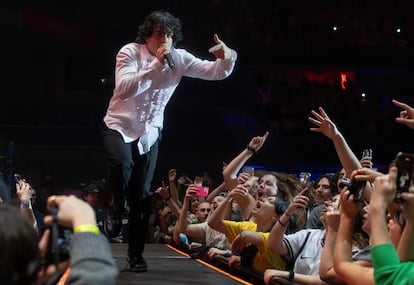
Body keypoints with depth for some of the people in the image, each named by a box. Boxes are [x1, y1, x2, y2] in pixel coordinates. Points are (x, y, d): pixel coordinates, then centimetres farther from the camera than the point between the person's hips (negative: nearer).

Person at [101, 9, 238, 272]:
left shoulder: (179, 58, -9)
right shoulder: (130, 52, -18)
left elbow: (217, 72, -7)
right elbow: (124, 89, -33)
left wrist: (226, 56, -31)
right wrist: (156, 64, -38)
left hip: (149, 131, 3)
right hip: (120, 125, -3)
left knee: (142, 194, 2)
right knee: (121, 163, -34)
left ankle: (136, 254, 14)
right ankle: (117, 210, -5)